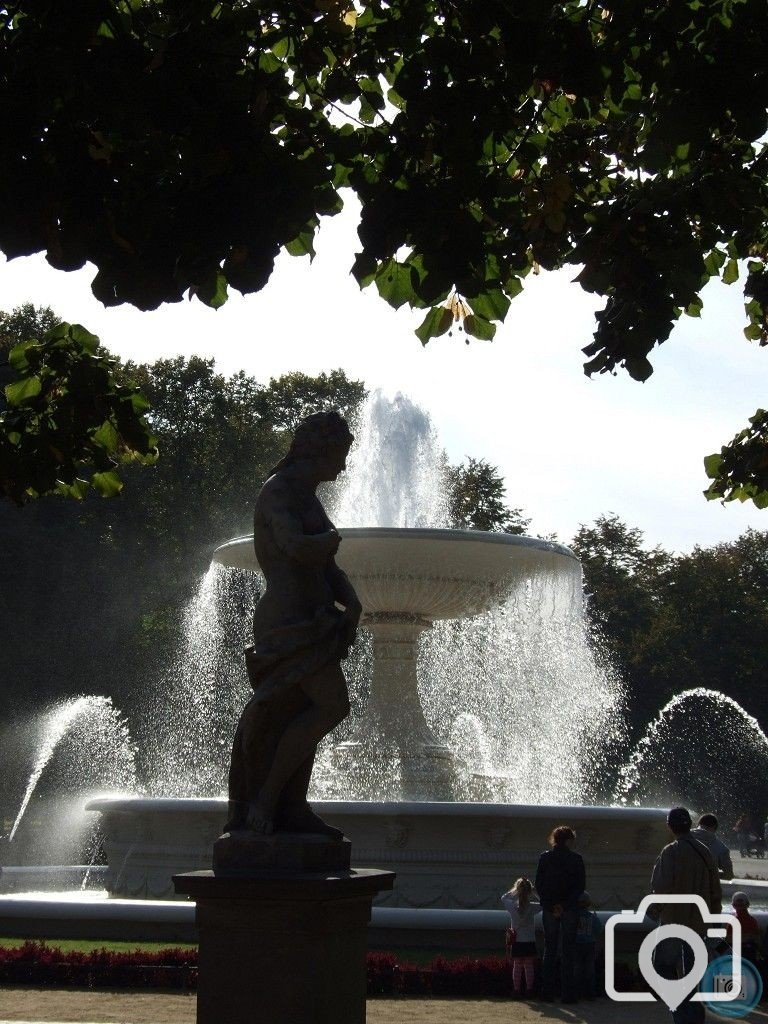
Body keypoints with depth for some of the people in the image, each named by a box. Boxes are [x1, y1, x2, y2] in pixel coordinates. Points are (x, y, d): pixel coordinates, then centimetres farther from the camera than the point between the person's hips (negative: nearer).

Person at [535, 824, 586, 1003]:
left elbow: (538, 884, -1)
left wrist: (549, 906, -2)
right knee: (567, 951, 3)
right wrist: (565, 905, -8)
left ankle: (547, 992, 6)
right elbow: (581, 885, -7)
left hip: (549, 909, 2)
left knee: (549, 950, 9)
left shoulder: (544, 858, 2)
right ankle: (567, 993, 0)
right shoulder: (575, 859, -3)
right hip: (569, 909, -2)